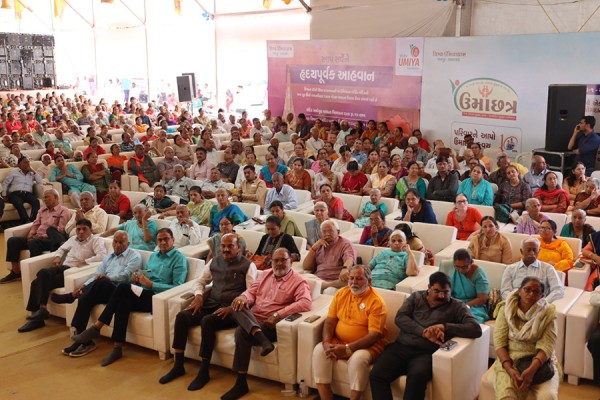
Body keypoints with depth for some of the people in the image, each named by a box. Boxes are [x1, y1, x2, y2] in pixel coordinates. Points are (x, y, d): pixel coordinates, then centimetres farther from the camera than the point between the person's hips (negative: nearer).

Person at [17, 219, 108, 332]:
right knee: (37, 282, -19)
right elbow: (62, 249, 38)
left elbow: (102, 255, -17)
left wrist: (83, 261, -21)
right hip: (63, 267, 7)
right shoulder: (73, 239, 24)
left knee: (42, 281, -24)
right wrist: (57, 256, 15)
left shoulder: (96, 241, 1)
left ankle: (41, 309, -16)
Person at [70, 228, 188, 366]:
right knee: (123, 302, -28)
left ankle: (96, 328, -17)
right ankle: (117, 348, -26)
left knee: (123, 288, -26)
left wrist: (150, 284, -16)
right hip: (142, 294, 6)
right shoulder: (153, 255, 23)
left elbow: (177, 287, -11)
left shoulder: (179, 259, 0)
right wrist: (136, 279, -1)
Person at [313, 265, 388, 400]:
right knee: (319, 350, -21)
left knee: (359, 358, -35)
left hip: (367, 345, -5)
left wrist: (347, 348, -25)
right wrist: (327, 342, -16)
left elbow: (374, 335, -18)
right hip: (338, 342, 5)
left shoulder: (376, 302, -13)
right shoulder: (341, 294, 4)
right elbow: (329, 322, 5)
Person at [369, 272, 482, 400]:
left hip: (426, 353, -3)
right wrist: (424, 332, -14)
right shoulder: (416, 297, 16)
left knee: (417, 377, -37)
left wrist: (445, 326, -14)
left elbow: (476, 329, -4)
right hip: (401, 347, 3)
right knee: (376, 375, -24)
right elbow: (400, 317, 2)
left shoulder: (457, 307, 9)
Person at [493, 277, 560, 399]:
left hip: (540, 361, 0)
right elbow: (499, 343, -5)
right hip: (510, 359, 0)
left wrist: (532, 370, -27)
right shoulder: (505, 309, 1)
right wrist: (509, 369, -20)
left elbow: (547, 346, -11)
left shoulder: (548, 313, 0)